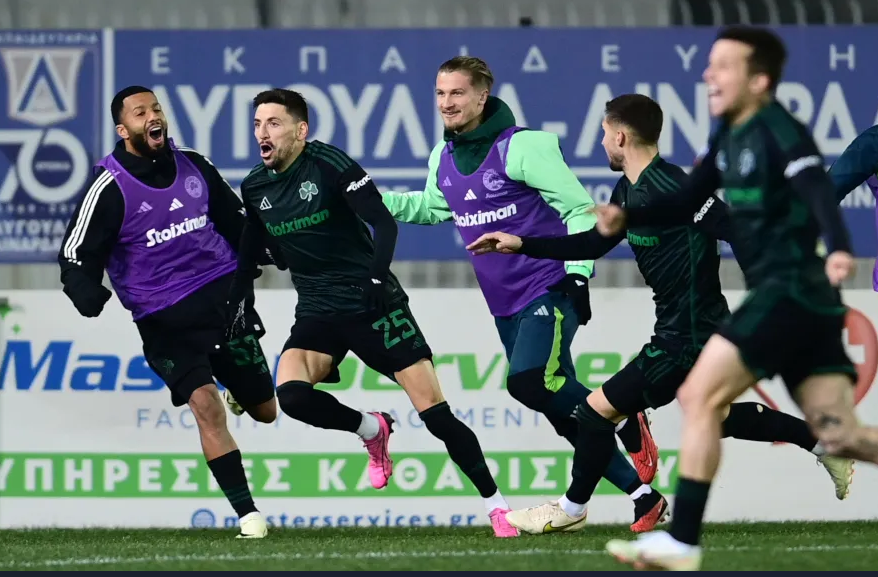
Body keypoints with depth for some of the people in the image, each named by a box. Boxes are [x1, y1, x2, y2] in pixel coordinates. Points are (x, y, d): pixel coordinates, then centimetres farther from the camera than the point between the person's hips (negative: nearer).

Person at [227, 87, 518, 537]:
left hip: (370, 303, -5)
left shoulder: (329, 164, -12)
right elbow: (248, 256, 19)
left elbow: (384, 222, -15)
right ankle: (372, 430, 4)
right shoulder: (254, 188, 5)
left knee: (434, 411, -9)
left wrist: (378, 276, -28)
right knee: (291, 394, -25)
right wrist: (230, 311, 13)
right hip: (316, 315, 5)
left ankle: (496, 506, 3)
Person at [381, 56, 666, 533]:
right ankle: (642, 495, 14)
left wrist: (577, 273, -20)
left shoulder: (521, 146, -15)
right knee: (563, 406, 5)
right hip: (505, 307, 7)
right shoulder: (443, 158, 8)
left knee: (528, 382, -27)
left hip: (549, 291, -7)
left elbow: (580, 208, -13)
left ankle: (626, 425, -4)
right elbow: (433, 208, 29)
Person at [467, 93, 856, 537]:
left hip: (687, 340, -10)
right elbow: (593, 243, 19)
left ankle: (572, 508, 16)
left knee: (599, 409, -2)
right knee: (719, 417, 27)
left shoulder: (670, 188, -24)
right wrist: (521, 245, 12)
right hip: (691, 330, 10)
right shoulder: (629, 191, 6)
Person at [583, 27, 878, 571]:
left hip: (792, 291, -9)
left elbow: (818, 189, -28)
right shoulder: (731, 137, 15)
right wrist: (625, 217, 4)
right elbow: (685, 204, 21)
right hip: (786, 296, 9)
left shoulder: (778, 130, -12)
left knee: (701, 396, -8)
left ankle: (682, 541, -6)